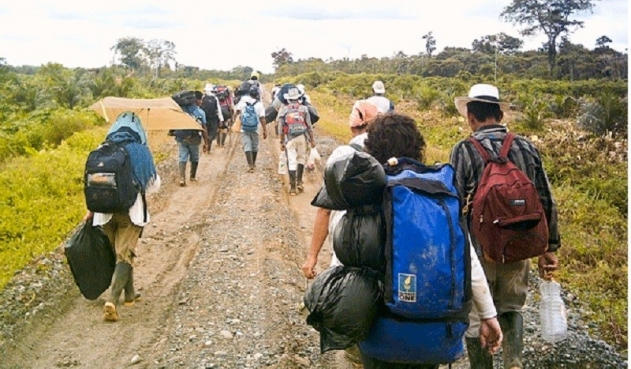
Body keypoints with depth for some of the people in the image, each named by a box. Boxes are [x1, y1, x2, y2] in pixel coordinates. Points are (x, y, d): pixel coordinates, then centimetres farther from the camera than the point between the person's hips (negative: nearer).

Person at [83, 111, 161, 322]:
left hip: (106, 210, 4)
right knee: (124, 256, 0)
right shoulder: (140, 151, -4)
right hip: (130, 211, -3)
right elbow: (154, 185, 1)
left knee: (119, 253, 19)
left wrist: (91, 210, 14)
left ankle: (130, 295, 31)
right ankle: (112, 300, -15)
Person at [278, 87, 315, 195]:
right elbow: (309, 126, 4)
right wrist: (312, 139, 10)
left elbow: (281, 128, 3)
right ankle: (299, 181, 13)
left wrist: (281, 142, 9)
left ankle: (293, 187, 4)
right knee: (301, 158, 18)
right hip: (302, 137, 0)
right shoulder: (303, 108, 4)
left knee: (291, 161, 3)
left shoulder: (283, 110, 4)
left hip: (290, 138, 0)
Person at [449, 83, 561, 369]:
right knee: (511, 308, 24)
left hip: (478, 249, -4)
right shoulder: (527, 148, 1)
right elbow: (547, 202, 4)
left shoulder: (464, 150, -12)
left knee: (476, 317, 12)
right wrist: (550, 247, 14)